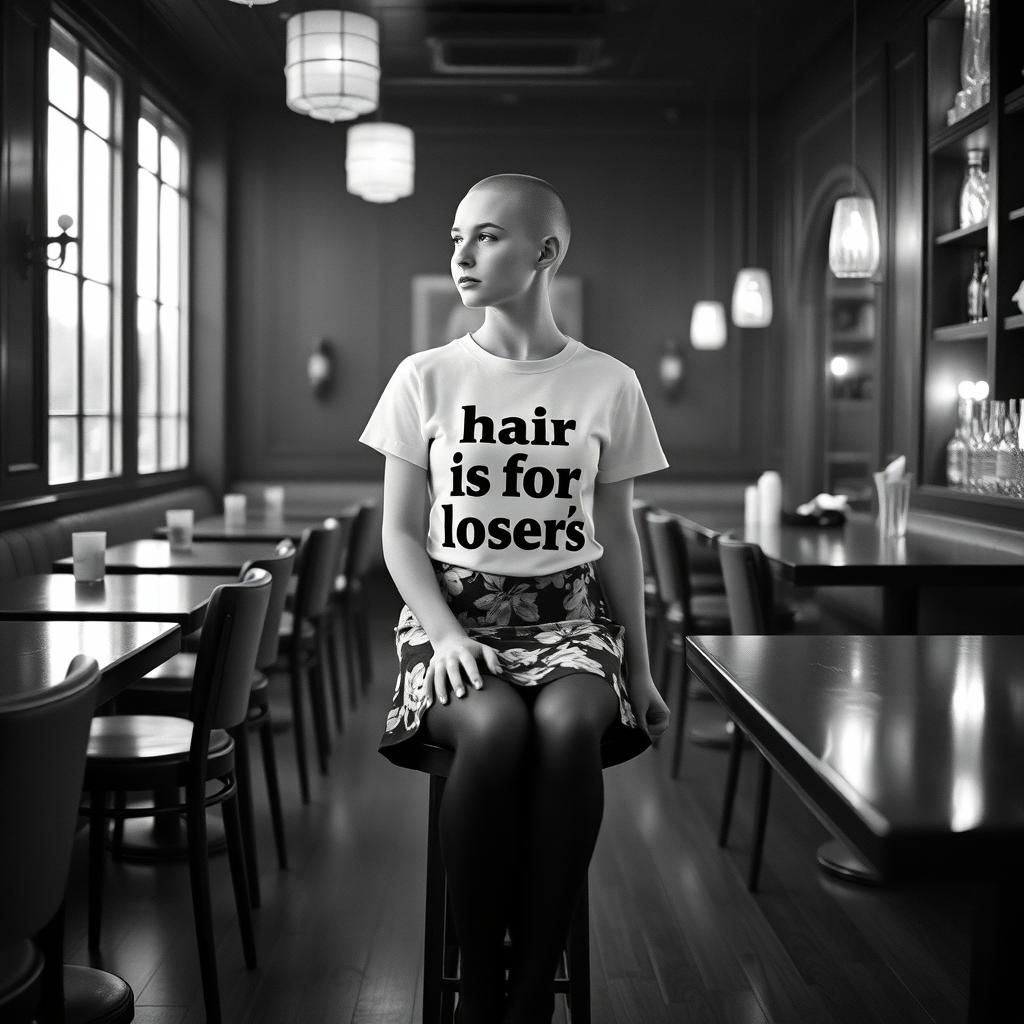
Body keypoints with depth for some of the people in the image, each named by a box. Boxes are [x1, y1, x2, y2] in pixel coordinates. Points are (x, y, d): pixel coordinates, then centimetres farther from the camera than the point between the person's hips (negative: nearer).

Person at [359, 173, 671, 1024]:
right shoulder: (425, 378, 3)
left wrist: (640, 667, 8)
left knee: (570, 725, -34)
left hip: (567, 614, 1)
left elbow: (617, 537, 11)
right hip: (453, 613, 0)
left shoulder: (608, 385, 5)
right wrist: (446, 634, -12)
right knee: (496, 727, -35)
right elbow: (401, 533, 4)